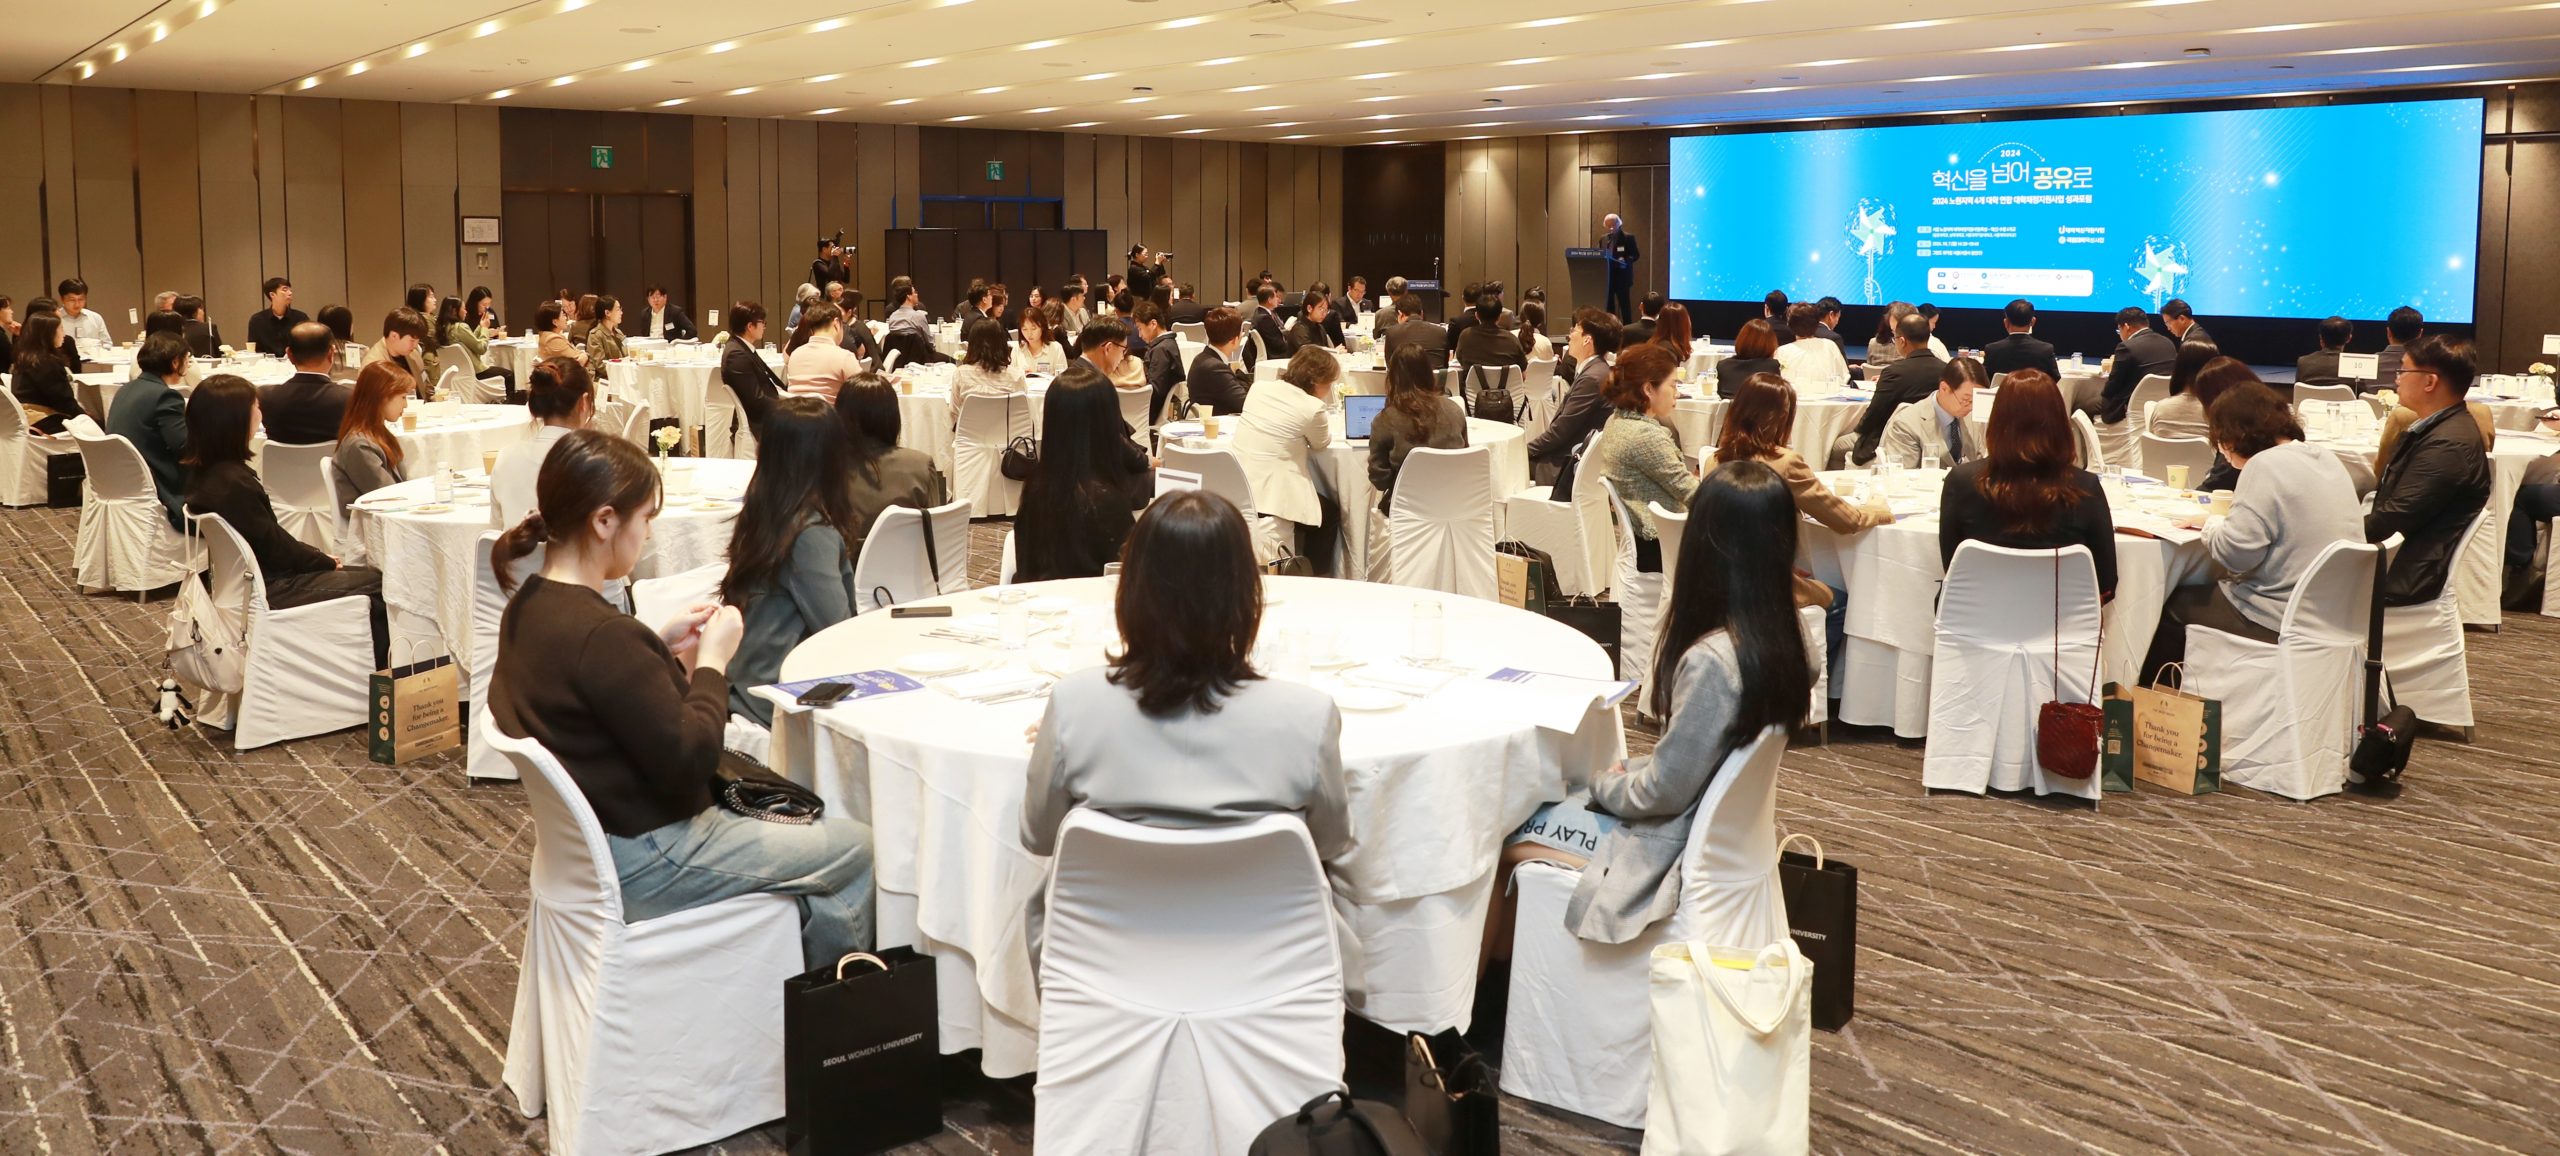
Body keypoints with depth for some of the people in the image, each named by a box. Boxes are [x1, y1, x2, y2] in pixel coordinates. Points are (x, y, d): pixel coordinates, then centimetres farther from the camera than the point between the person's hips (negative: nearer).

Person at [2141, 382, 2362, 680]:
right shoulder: (2328, 459, 11)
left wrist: (2210, 523, -4)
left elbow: (2236, 552, -22)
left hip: (2281, 620, -9)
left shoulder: (2267, 465, -17)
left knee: (2174, 607, 8)